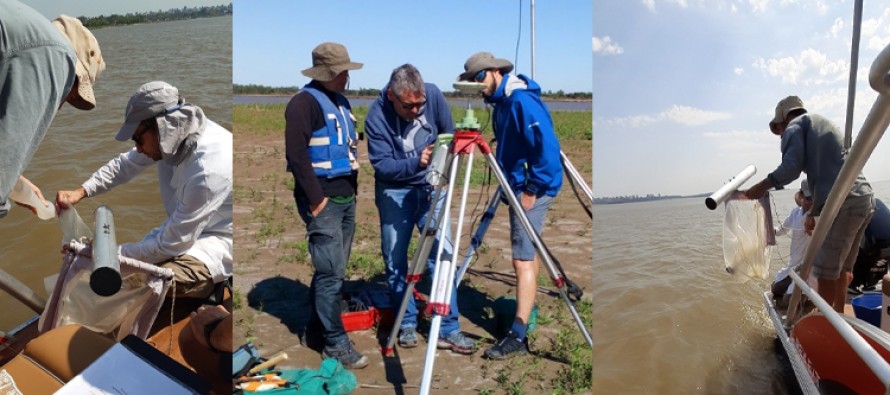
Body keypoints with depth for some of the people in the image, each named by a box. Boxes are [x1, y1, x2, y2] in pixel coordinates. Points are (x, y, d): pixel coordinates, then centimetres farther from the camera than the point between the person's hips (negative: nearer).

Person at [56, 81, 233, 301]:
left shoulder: (209, 169, -33)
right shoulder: (175, 134, -8)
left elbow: (172, 244, -25)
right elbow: (126, 164, 10)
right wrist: (81, 192, -2)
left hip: (216, 245, -8)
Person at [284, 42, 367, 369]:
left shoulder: (340, 101, 16)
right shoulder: (304, 102, -11)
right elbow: (296, 153, -18)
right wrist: (316, 198, -18)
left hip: (346, 196, 9)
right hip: (323, 200, -9)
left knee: (332, 269, 15)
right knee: (331, 272, -7)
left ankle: (317, 324, 30)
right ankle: (335, 343, 3)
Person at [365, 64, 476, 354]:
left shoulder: (433, 95, -12)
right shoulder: (376, 117, -19)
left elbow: (449, 135, 2)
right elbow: (381, 165, -20)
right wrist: (416, 162, -36)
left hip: (430, 188, 2)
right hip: (394, 192, -1)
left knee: (442, 254, -5)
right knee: (395, 261, 3)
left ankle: (448, 328, 3)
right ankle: (407, 324, 20)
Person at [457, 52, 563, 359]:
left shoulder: (522, 100, -18)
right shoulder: (502, 101, 11)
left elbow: (547, 146, -24)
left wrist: (532, 189, -21)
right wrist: (511, 186, 15)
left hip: (533, 188, -10)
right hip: (517, 185, 10)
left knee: (523, 259, -10)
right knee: (526, 254, 19)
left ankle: (518, 336, -7)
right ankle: (526, 310, 34)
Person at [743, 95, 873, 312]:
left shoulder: (795, 125, 5)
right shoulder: (825, 126, 31)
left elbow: (792, 166, -14)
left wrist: (764, 185, -4)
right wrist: (812, 212, 36)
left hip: (843, 203, -9)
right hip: (864, 198, 9)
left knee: (826, 271, -1)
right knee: (842, 268, 18)